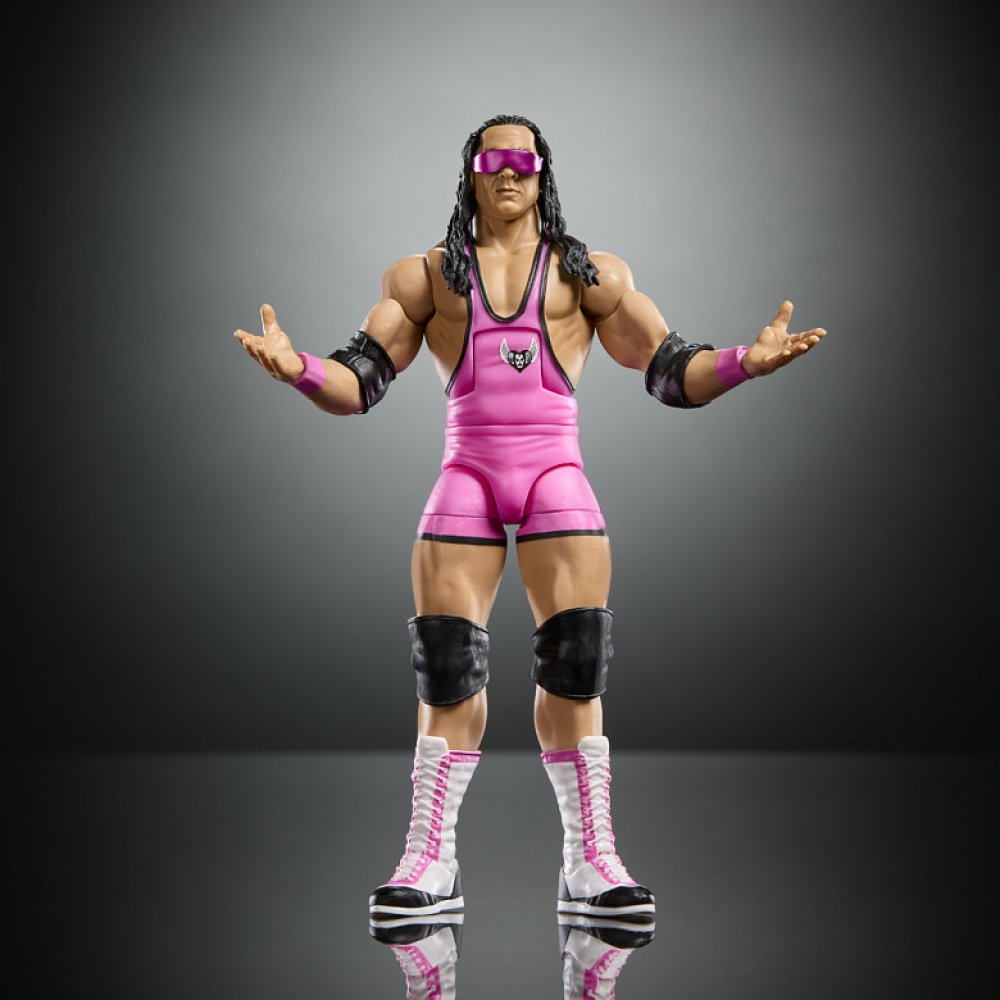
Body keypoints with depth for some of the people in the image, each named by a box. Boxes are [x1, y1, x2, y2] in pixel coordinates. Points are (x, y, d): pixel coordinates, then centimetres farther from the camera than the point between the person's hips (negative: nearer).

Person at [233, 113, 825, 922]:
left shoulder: (592, 274, 14)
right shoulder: (426, 275, 15)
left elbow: (672, 373, 9)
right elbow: (358, 383, 8)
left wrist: (744, 362, -9)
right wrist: (297, 367, -12)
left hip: (557, 472, 0)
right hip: (467, 472, 0)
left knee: (576, 665, -8)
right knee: (446, 667, -6)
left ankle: (591, 862, -1)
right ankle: (431, 860, 3)